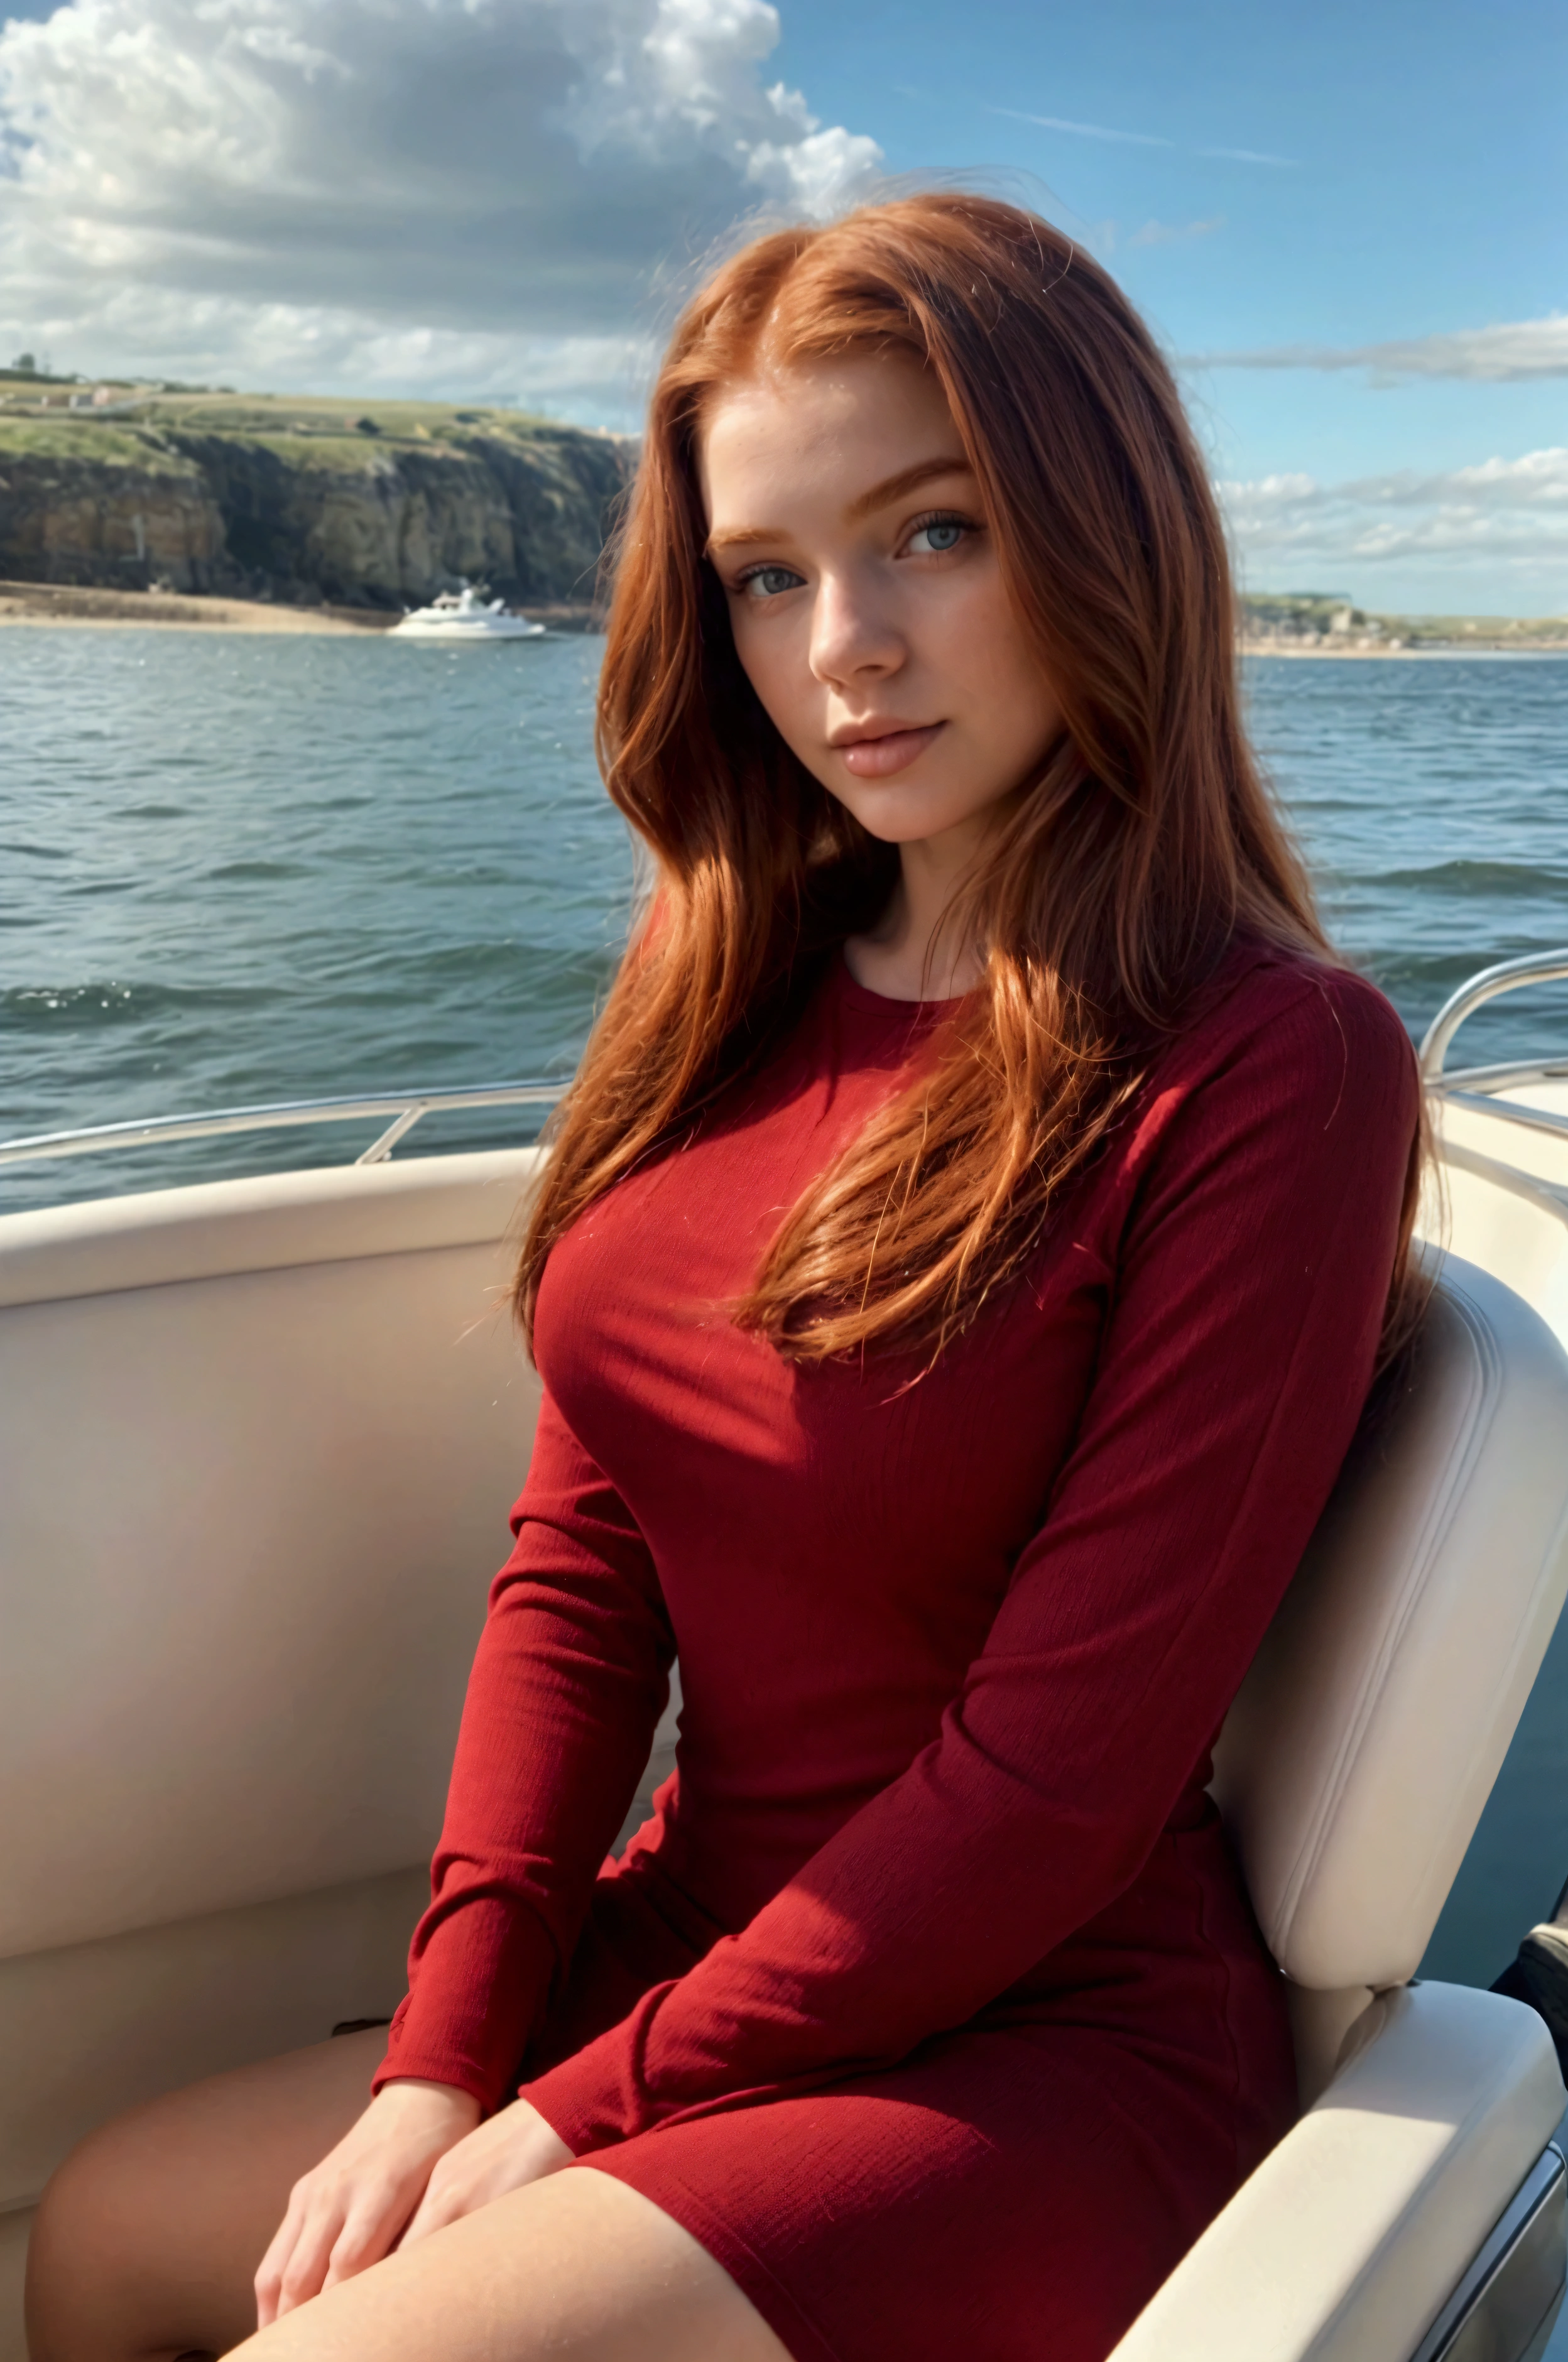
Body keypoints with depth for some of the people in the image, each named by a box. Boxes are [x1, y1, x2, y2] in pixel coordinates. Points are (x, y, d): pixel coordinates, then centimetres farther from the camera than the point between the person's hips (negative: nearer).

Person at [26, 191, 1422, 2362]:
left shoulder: (1264, 1074, -19)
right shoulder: (736, 987, 2)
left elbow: (1065, 1771, -18)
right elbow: (581, 1558, 1)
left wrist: (586, 2114, -11)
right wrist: (447, 2051, -6)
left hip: (1037, 2060, -6)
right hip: (695, 1949, 6)